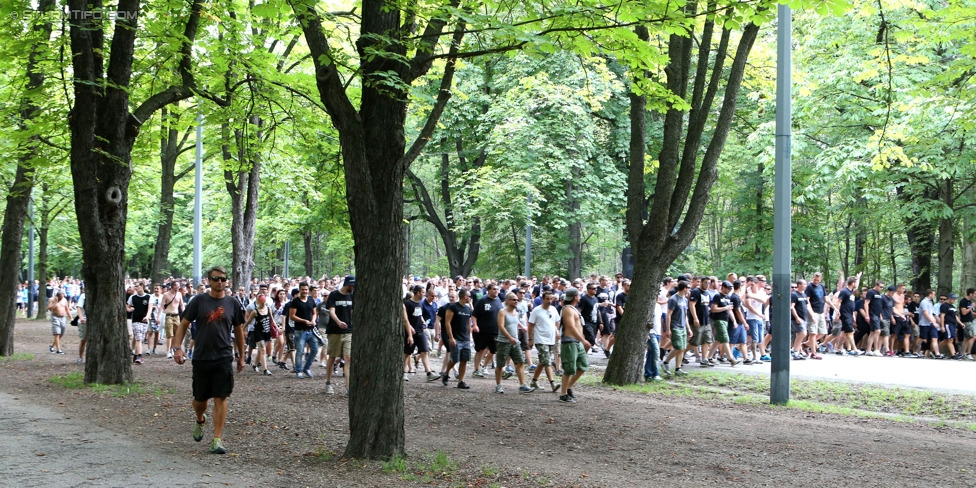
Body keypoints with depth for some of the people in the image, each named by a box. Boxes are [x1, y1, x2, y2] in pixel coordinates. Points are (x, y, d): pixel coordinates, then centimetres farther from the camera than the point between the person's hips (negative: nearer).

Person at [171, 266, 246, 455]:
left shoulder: (233, 303, 3)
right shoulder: (199, 301, 0)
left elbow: (239, 331, 12)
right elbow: (183, 325, 2)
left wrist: (241, 356, 14)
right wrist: (177, 348, -11)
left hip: (224, 358, 0)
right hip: (201, 358, 0)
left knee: (220, 398, -5)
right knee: (200, 398, 11)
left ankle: (217, 440, -1)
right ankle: (200, 421, 44)